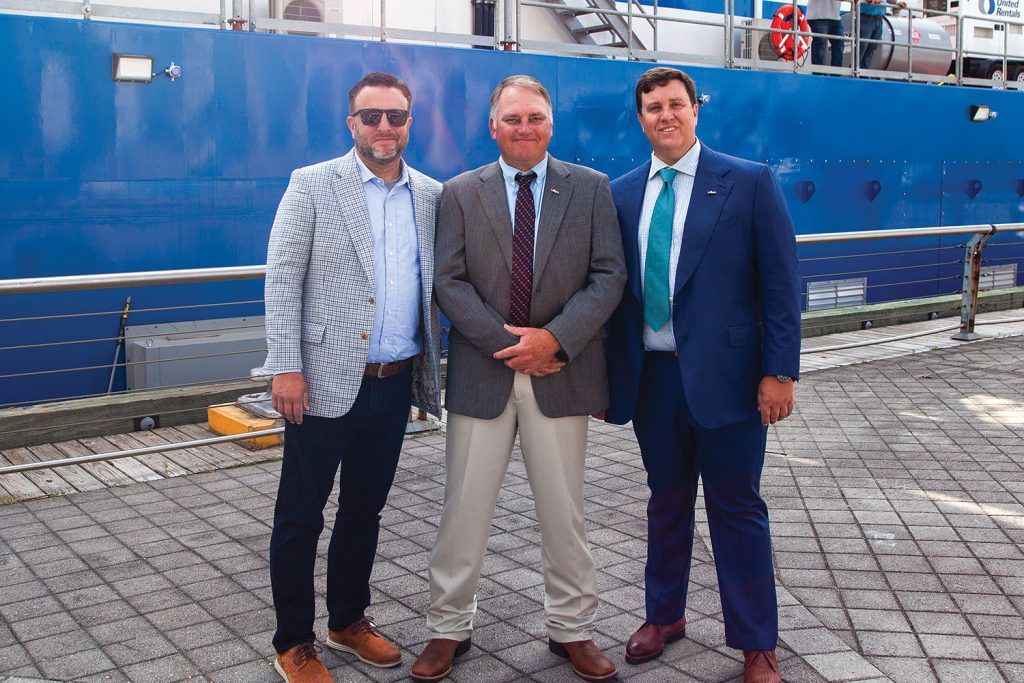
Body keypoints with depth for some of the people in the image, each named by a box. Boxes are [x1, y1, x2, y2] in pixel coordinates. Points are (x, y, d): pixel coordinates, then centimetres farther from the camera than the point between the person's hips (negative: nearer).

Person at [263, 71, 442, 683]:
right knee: (301, 516, 6)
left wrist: (434, 368, 5)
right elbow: (282, 279, -7)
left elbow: (439, 284, 12)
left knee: (365, 509, 17)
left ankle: (350, 620, 35)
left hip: (396, 382, 4)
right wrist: (287, 368, -13)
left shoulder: (432, 195, 8)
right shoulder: (312, 185, -3)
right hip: (326, 380, -4)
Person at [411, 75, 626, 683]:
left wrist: (554, 338, -15)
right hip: (482, 373, 0)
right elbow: (450, 282, -3)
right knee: (464, 508, 7)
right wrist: (508, 345, -13)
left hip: (562, 372, 0)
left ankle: (572, 629, 26)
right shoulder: (461, 193, 4)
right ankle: (449, 628, 23)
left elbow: (609, 276, -3)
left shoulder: (591, 189, 4)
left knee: (564, 509, 10)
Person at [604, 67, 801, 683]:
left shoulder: (750, 183, -4)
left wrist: (780, 371, -12)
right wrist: (607, 373, 7)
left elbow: (781, 283, -6)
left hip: (725, 374, -3)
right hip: (652, 375, 4)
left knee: (737, 509, 5)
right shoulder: (622, 194, 8)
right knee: (666, 502, 17)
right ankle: (665, 616, 36)